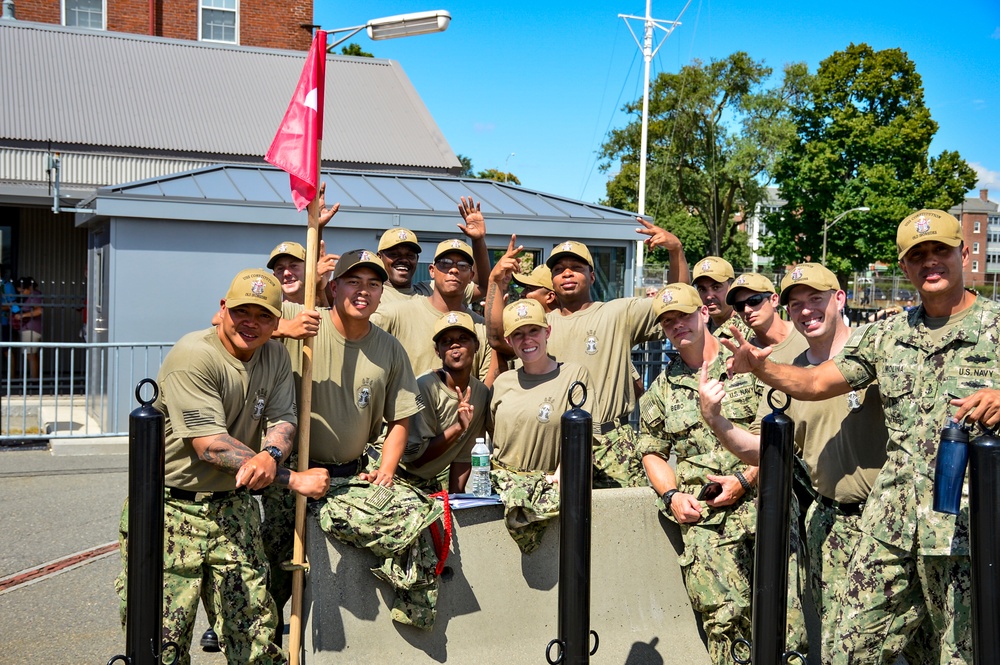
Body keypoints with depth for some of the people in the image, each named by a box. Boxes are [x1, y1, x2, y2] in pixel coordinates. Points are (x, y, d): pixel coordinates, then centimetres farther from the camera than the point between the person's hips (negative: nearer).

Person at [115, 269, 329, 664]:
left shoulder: (275, 357, 6)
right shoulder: (193, 356, -16)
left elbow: (283, 420, 0)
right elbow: (210, 444, -21)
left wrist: (270, 455, -26)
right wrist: (294, 479, -20)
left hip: (232, 507, 6)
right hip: (171, 509, -5)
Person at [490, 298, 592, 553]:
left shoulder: (574, 375, 3)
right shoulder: (503, 382, 15)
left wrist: (561, 473, -15)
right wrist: (487, 476, 4)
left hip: (548, 478, -2)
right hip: (504, 476, 2)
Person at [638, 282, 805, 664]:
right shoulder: (662, 388, 17)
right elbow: (652, 451, 22)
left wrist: (745, 479, -9)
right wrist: (671, 496, 4)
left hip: (761, 501, -2)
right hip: (702, 515, 2)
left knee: (784, 621, -13)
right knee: (724, 617, -13)